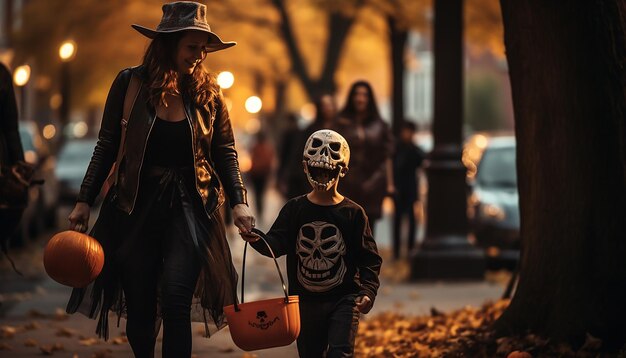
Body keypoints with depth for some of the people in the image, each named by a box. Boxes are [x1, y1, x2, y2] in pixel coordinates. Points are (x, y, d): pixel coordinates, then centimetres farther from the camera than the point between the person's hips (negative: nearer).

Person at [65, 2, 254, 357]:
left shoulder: (208, 92, 0)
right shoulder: (130, 84, -3)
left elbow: (226, 153, 7)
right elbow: (107, 147, 5)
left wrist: (239, 201, -5)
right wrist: (84, 201, 3)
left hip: (189, 207, -1)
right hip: (136, 207, 1)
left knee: (175, 300, -16)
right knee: (140, 307, 7)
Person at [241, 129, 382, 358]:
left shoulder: (353, 213, -3)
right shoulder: (294, 209, 3)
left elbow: (369, 259, -2)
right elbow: (277, 243, -6)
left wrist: (368, 291, -16)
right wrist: (257, 240, -28)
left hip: (343, 299, -3)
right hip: (305, 301, 3)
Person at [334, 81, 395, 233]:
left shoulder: (379, 126, 8)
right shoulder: (342, 124, 4)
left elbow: (386, 157, 7)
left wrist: (389, 183, 1)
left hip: (372, 185, 1)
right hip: (348, 184, -1)